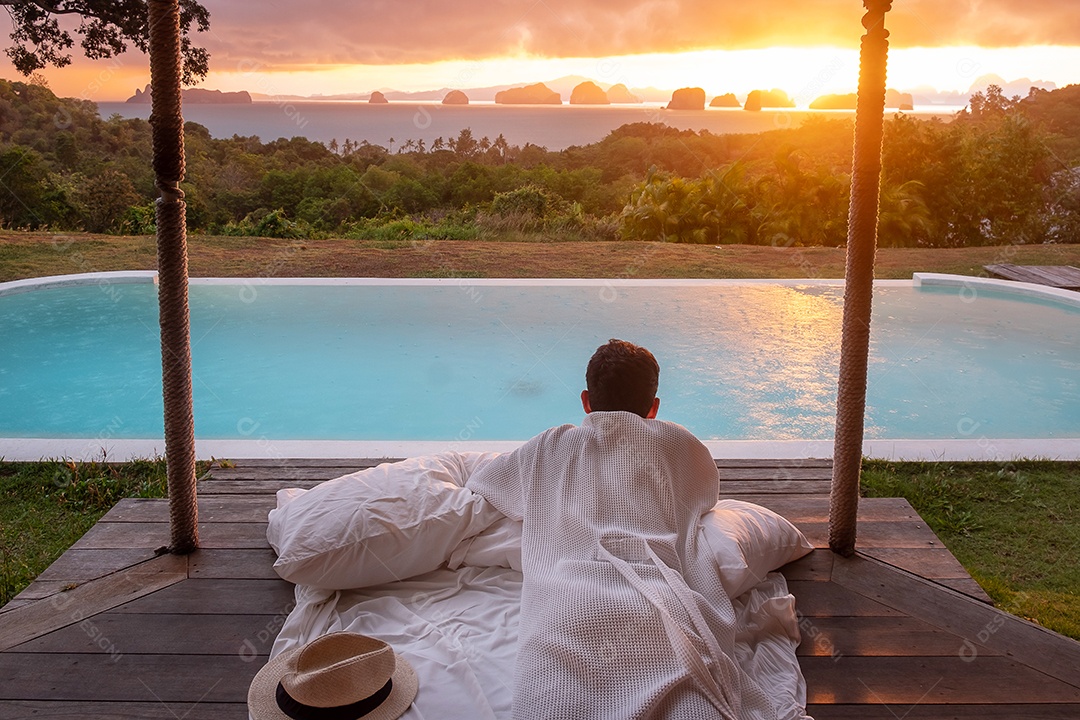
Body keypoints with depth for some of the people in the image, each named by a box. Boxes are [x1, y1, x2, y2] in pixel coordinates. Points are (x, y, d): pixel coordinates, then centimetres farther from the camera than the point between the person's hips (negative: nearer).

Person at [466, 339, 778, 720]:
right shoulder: (677, 443, 29)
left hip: (563, 621, 0)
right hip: (659, 615, 0)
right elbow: (709, 493, 51)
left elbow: (477, 485, 46)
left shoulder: (549, 448, 29)